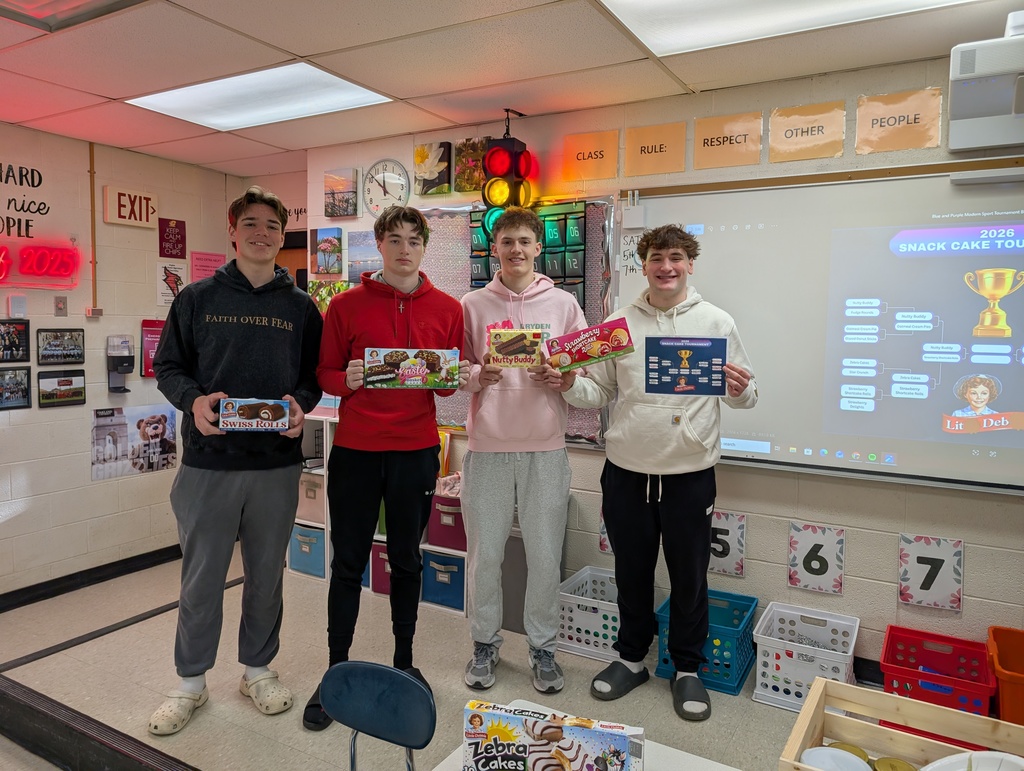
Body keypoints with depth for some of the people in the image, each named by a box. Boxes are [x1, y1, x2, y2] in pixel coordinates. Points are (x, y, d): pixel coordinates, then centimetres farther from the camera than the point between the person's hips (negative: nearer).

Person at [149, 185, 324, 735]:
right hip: (208, 462, -1)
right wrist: (193, 400, -14)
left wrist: (301, 404, -12)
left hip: (278, 464, 1)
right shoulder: (197, 298, 4)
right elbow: (167, 365, 6)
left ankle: (258, 669, 33)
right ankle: (191, 682, 29)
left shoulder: (301, 307, 6)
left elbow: (316, 374, 8)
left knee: (266, 575, 13)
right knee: (201, 578, 9)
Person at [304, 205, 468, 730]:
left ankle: (404, 661, 31)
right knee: (348, 563, 7)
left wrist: (457, 378, -12)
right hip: (355, 450, -1)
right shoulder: (346, 305, 1)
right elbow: (324, 373, 2)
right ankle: (336, 672, 23)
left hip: (416, 450, 1)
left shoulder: (447, 309, 4)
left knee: (407, 560, 14)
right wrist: (347, 379, -18)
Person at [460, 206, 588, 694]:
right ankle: (484, 643, 28)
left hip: (546, 449, 0)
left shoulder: (563, 304, 6)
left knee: (545, 555, 7)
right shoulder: (472, 305, 5)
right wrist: (479, 376, -14)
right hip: (488, 447, 0)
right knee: (484, 554, 8)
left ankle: (543, 647, 27)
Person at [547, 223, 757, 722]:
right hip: (626, 470, 2)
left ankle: (687, 669, 32)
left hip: (690, 473, -1)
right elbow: (599, 392, 8)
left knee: (689, 576, 11)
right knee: (631, 572, 15)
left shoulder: (717, 322, 0)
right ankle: (631, 658, 36)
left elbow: (743, 395, 2)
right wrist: (569, 386, -11)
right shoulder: (619, 324, 5)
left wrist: (741, 391, -20)